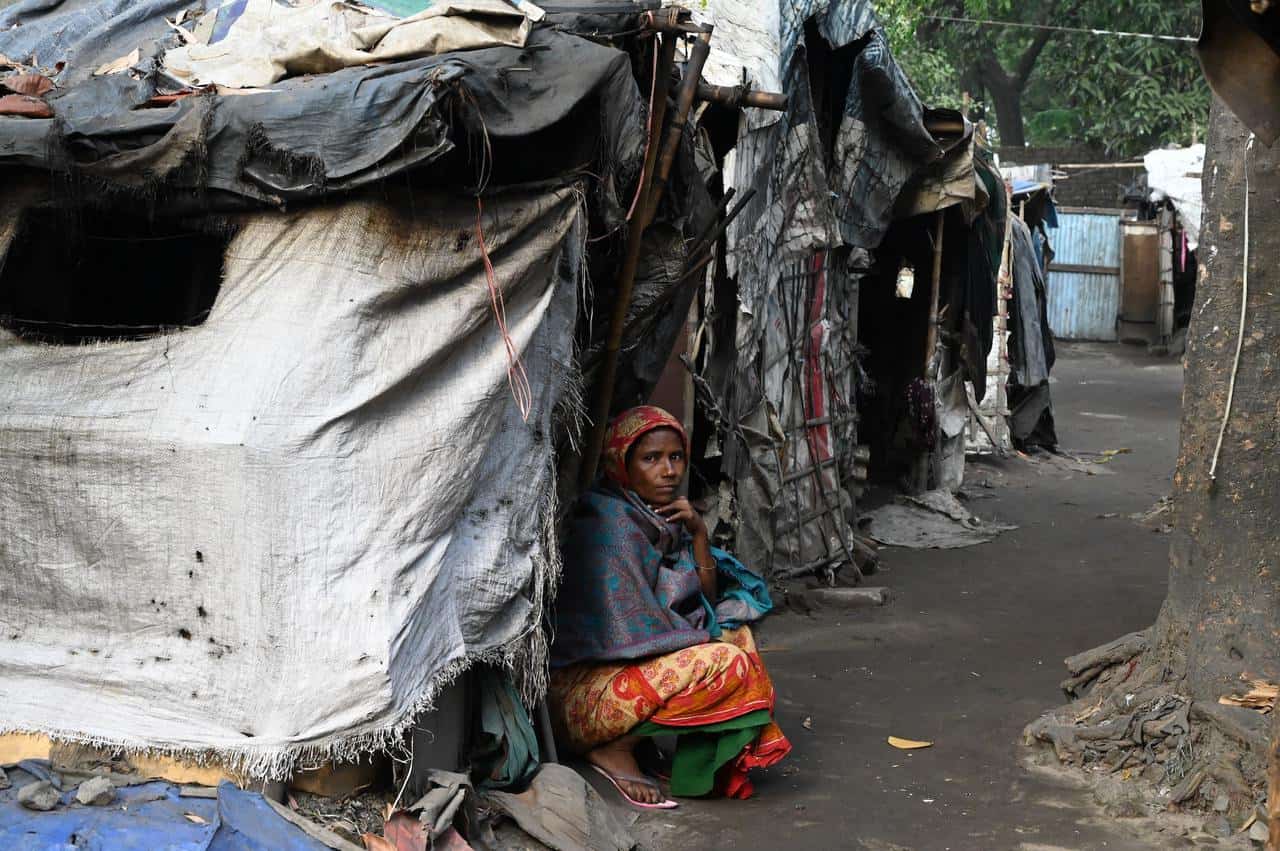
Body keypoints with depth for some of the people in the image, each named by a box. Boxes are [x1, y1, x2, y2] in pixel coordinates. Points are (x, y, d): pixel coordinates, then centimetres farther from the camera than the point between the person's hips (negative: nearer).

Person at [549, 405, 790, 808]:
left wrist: (698, 533, -2)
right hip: (582, 693, -10)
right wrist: (712, 643, -5)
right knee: (728, 663, -21)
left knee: (739, 636, 14)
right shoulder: (611, 523, -18)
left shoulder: (663, 518, 10)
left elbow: (703, 604, 13)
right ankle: (615, 748, -11)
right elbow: (637, 631, -21)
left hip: (632, 666, 10)